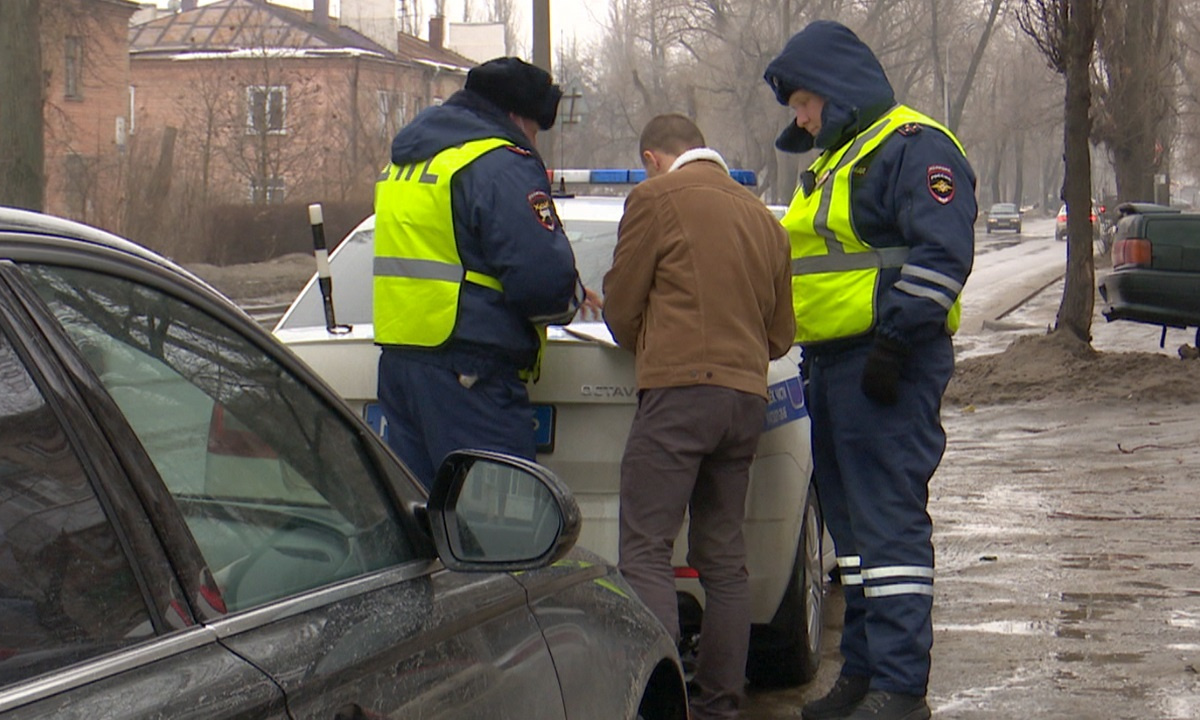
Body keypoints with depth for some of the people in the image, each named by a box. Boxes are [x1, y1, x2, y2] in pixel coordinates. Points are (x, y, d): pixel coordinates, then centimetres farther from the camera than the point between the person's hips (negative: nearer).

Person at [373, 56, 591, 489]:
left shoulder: (405, 161, 20)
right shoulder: (502, 165, -11)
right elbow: (542, 273, -20)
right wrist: (570, 298, 3)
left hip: (397, 353, 9)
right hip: (470, 372, -9)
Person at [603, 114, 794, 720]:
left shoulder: (657, 197, 0)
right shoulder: (763, 217, 20)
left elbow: (621, 306, 4)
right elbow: (779, 333, 24)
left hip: (680, 390, -7)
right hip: (747, 394, 7)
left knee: (645, 554, -9)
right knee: (723, 560, 11)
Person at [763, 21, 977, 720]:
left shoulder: (914, 148, -9)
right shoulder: (838, 159, 23)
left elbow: (942, 255, -20)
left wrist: (894, 338, -24)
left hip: (888, 366, -10)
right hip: (834, 362, 10)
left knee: (889, 521, -11)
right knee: (852, 521, 13)